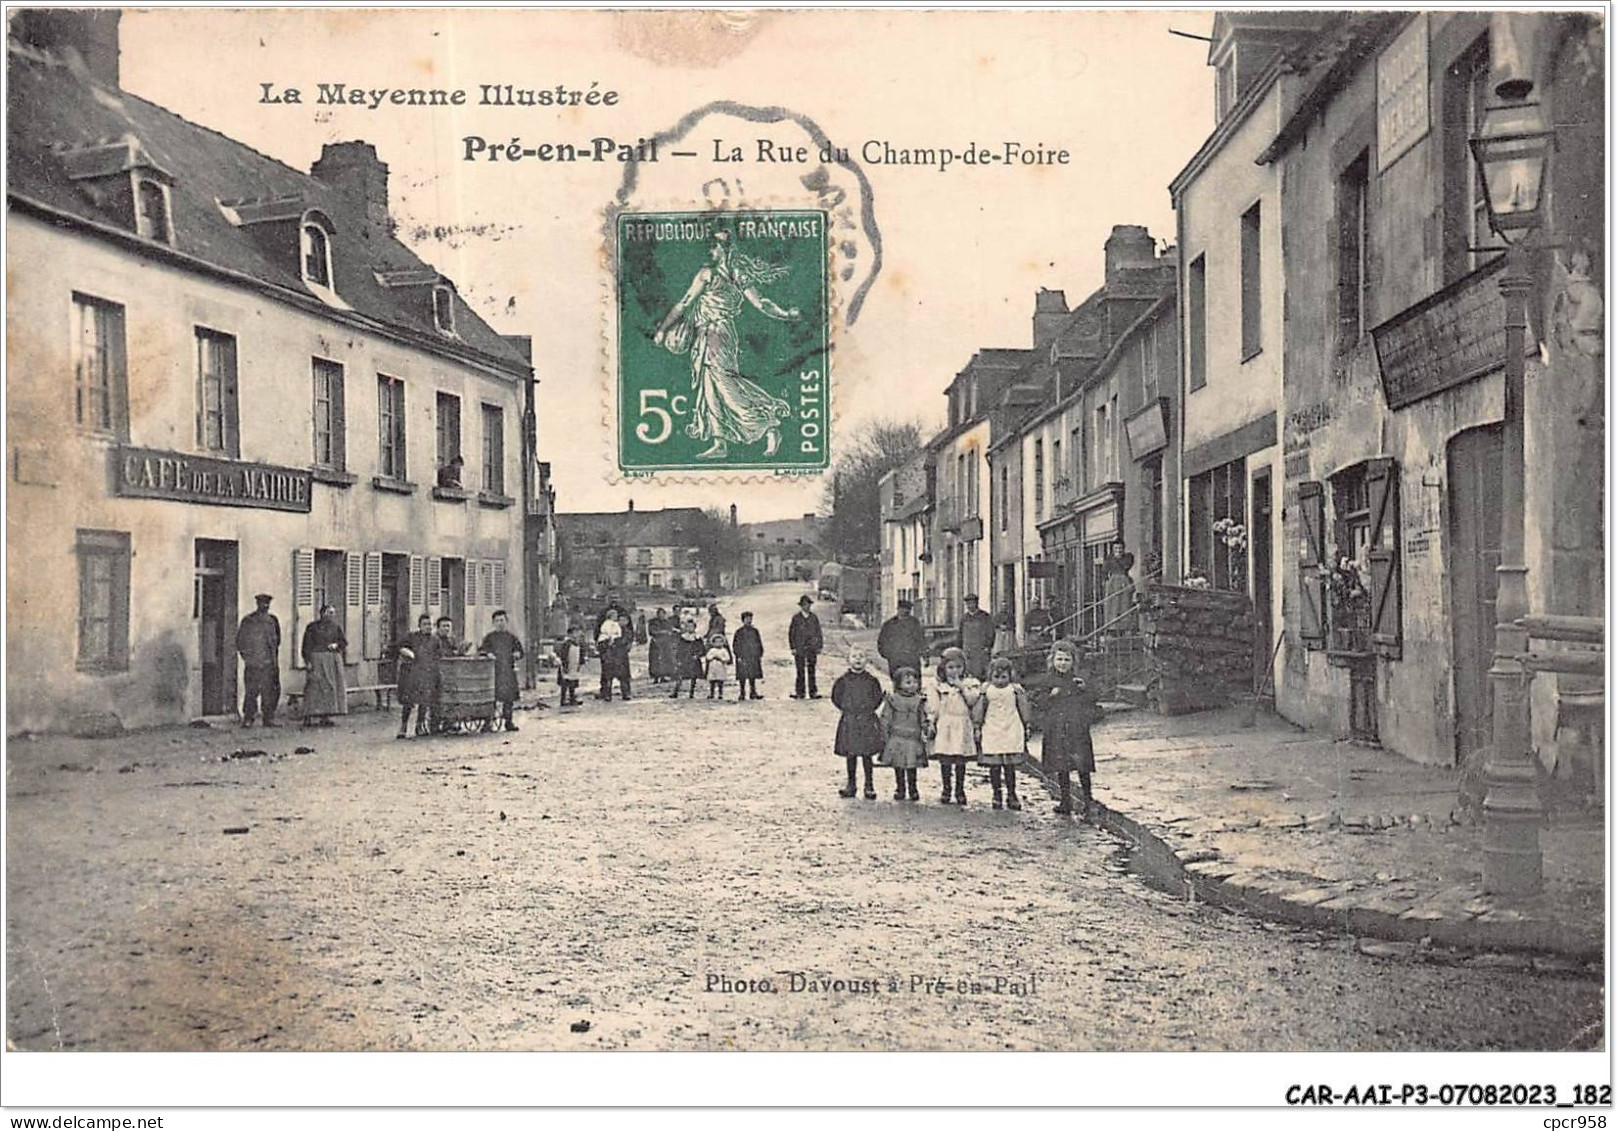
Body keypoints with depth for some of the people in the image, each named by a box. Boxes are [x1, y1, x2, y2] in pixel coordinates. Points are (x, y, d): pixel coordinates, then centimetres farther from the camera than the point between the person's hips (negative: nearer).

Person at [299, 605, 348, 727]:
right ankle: (310, 718, -12)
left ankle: (325, 717, 3)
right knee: (315, 688, -10)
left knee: (330, 689, 0)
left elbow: (344, 642, 12)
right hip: (317, 660, -5)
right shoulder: (312, 628, 2)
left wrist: (336, 644, -9)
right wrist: (308, 661, -12)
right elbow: (306, 646, -2)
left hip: (333, 661, 5)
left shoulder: (336, 627, 15)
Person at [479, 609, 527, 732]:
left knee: (509, 697, 3)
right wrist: (487, 654, -14)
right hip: (494, 670, -2)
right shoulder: (489, 637, 7)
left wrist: (518, 654, -8)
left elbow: (521, 651, 15)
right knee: (492, 697, -6)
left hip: (509, 671, 2)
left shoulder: (511, 636, 12)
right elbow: (481, 650, 7)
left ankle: (508, 722, 12)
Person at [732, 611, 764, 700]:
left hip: (754, 657, 4)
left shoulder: (754, 631, 13)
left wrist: (760, 654, 9)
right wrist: (738, 656, -11)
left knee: (753, 676, 4)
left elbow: (759, 643, 17)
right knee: (742, 676, -3)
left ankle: (753, 693, 9)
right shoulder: (739, 632, 1)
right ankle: (742, 694, 3)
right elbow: (736, 645, -2)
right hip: (743, 658, -4)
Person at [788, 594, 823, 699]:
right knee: (800, 671, 0)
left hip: (812, 648, 1)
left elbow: (819, 633, 11)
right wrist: (793, 648, -4)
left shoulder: (814, 618, 8)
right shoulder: (796, 618, 2)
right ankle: (799, 692, 4)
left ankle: (813, 692, 5)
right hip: (799, 649, -1)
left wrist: (820, 646, 5)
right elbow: (791, 633, 2)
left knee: (811, 670, 2)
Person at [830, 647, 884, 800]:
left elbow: (878, 697, 8)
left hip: (867, 722, -1)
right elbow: (836, 697, 8)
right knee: (850, 754, 7)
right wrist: (846, 709, 2)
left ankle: (869, 786, 13)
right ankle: (851, 785, 19)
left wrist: (869, 710, 1)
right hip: (849, 722, 1)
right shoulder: (843, 680, -2)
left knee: (867, 755, 3)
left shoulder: (871, 680, -2)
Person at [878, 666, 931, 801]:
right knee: (898, 767, 8)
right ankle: (900, 789, 20)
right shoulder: (892, 700, -2)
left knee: (912, 767, 6)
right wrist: (885, 737, 0)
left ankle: (912, 789, 18)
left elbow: (925, 720, 6)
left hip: (914, 740, 0)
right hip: (896, 739, 0)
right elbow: (885, 720, 1)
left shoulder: (920, 701, 1)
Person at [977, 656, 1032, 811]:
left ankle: (1011, 794, 13)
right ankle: (997, 795, 13)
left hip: (1011, 732, 0)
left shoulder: (1015, 690, 1)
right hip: (991, 732, 0)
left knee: (1010, 766, 2)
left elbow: (1024, 708, 7)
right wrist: (978, 728, 7)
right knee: (994, 766, 1)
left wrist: (1028, 725, 6)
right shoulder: (987, 691, 2)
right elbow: (980, 710, 7)